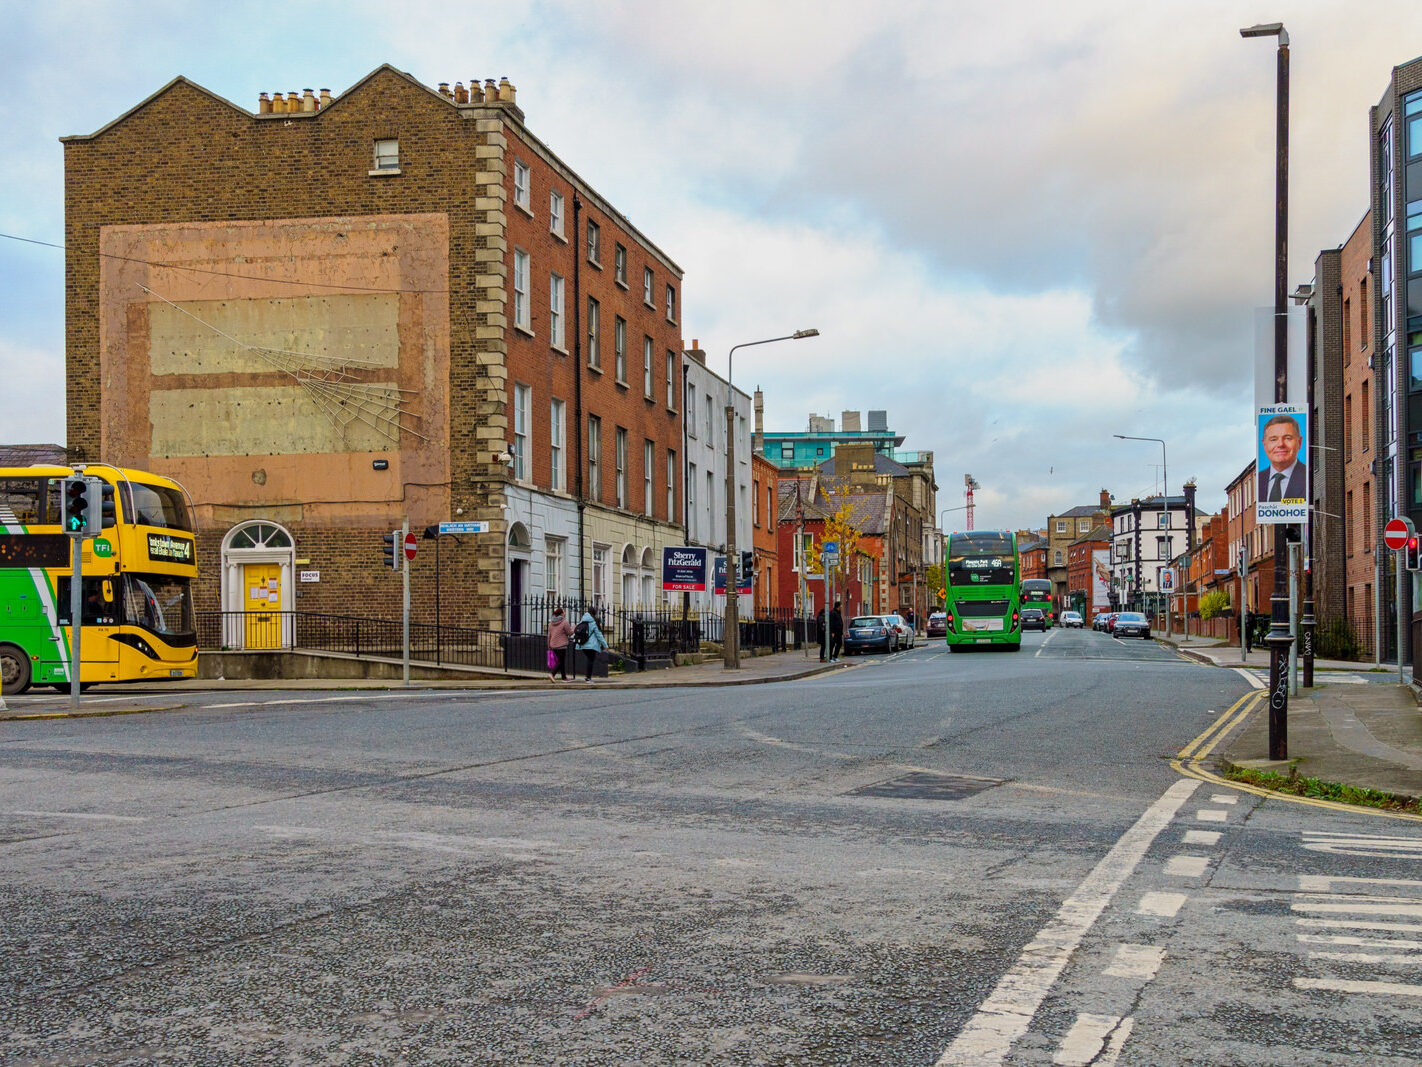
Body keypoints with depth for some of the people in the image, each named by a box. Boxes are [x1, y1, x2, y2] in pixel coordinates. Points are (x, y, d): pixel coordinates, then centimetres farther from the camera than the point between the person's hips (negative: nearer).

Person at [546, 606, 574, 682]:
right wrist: (573, 628, 13)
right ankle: (551, 673, -20)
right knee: (561, 662, -3)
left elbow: (549, 635, 12)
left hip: (553, 646, 7)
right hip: (561, 645, -7)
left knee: (561, 661, 16)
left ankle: (564, 677, 20)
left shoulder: (551, 623, 10)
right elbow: (570, 633, -7)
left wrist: (549, 646, 18)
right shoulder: (565, 622, -11)